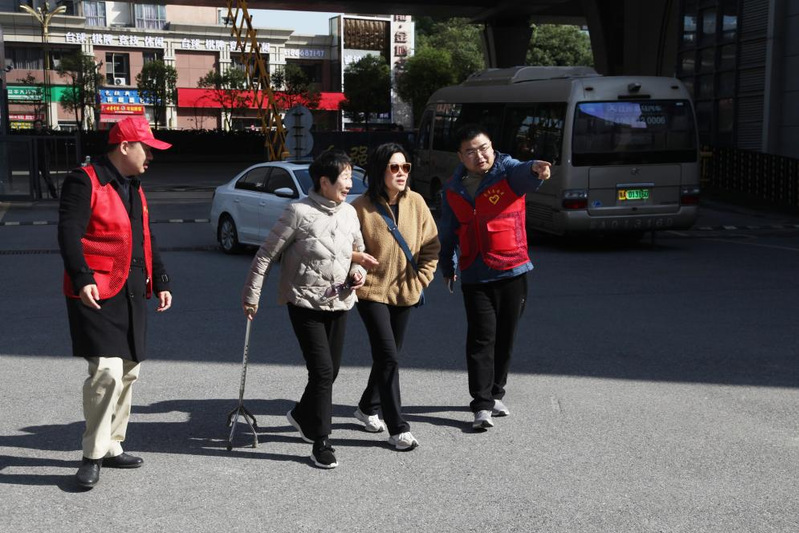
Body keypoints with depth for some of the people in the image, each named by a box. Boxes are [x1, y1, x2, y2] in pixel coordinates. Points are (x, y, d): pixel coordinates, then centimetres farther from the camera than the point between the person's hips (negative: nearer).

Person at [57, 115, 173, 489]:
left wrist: (160, 281, 21)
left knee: (128, 373, 12)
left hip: (132, 295, 9)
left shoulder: (134, 188, 17)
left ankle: (112, 447, 25)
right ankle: (92, 456, -3)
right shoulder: (85, 182, -10)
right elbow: (68, 234, -19)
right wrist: (82, 279, -31)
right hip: (97, 295, -9)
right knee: (106, 372, -15)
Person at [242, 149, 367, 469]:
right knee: (322, 371, -10)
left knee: (330, 371, 12)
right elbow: (266, 254, -9)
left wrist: (359, 272, 0)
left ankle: (302, 415, 39)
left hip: (339, 303, 6)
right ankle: (320, 442, 2)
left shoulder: (349, 213, 5)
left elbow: (359, 251, 21)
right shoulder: (299, 212, -13)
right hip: (305, 303, -6)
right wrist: (251, 294, -7)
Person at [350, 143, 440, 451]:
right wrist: (356, 258, -23)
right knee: (389, 357, -9)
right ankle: (398, 428, -1)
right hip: (372, 291, -4)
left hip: (404, 294, 4)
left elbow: (431, 246, 3)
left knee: (388, 356, 16)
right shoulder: (362, 206, -14)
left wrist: (418, 282, -3)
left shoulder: (416, 203, -3)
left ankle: (368, 407, 38)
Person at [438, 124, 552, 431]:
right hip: (474, 277, 1)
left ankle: (495, 395, 28)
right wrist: (447, 267, 25)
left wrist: (535, 169, -54)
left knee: (505, 337, 10)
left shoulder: (508, 172, -4)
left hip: (512, 271, -1)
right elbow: (447, 233, 20)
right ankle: (482, 405, -3)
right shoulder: (453, 190, 7)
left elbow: (523, 173, -30)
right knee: (481, 339, -5)